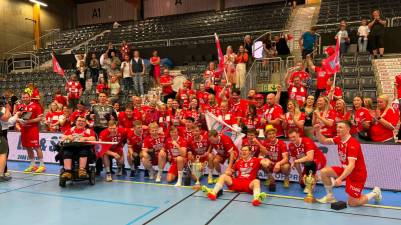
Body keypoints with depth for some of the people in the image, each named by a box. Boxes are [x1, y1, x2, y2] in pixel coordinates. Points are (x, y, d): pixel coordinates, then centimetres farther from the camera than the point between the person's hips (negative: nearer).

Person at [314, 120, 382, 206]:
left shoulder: (353, 144, -29)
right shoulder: (339, 139, -4)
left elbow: (351, 165, -36)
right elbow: (323, 141, 2)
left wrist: (340, 178, -45)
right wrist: (318, 131, -16)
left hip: (357, 174, -7)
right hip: (345, 169, 7)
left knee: (352, 203, -4)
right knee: (324, 172, -11)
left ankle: (375, 193, 20)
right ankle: (330, 196, 8)